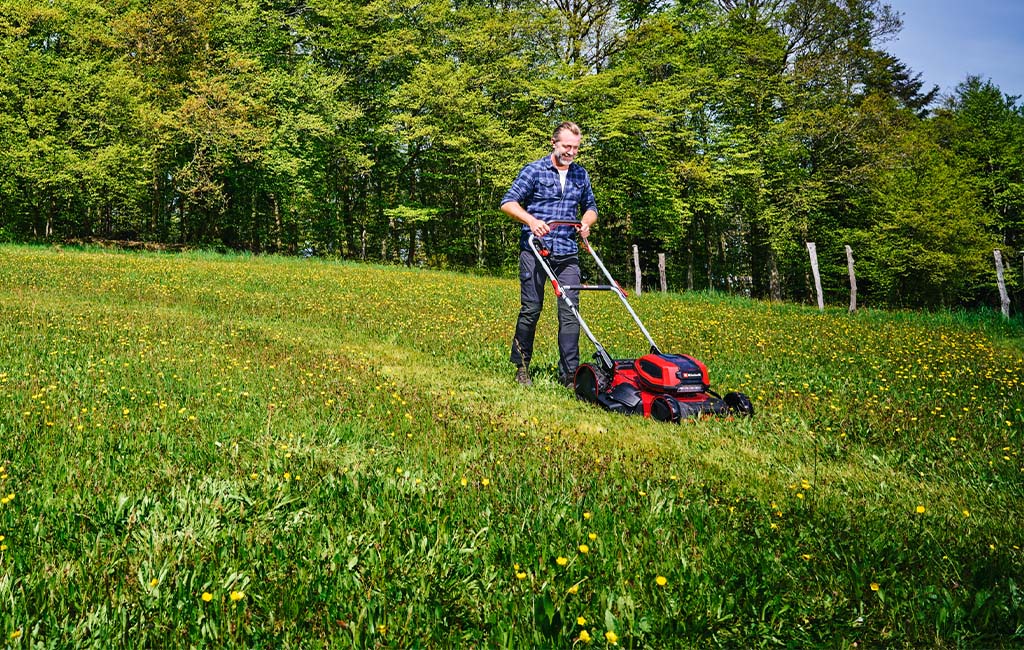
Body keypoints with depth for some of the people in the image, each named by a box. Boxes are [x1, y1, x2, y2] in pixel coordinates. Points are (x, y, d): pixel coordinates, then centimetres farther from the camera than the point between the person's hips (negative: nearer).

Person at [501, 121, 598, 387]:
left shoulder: (581, 175, 14)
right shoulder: (534, 170, 0)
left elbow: (590, 206, 25)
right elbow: (508, 202, -3)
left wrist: (586, 222, 1)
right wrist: (531, 220, -20)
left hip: (567, 254, 4)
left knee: (570, 313, -2)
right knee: (531, 309, 0)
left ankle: (569, 374, 2)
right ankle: (521, 366, 17)